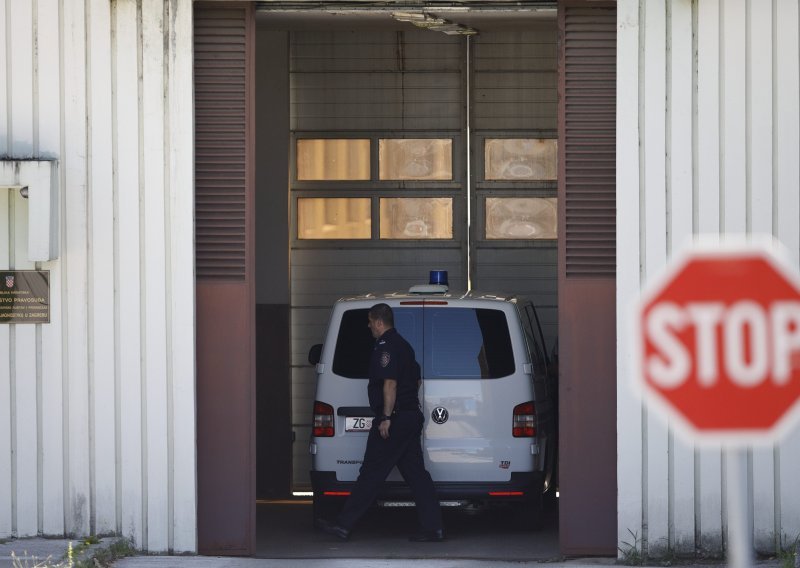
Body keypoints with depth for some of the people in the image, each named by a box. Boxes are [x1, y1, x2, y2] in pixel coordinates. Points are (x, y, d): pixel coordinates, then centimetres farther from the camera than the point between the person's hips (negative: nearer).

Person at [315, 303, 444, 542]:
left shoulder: (385, 347, -13)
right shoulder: (403, 345, 19)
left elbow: (390, 383, -22)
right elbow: (416, 380, 29)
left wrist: (386, 417, -24)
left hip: (394, 419, -10)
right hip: (411, 417, 10)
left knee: (371, 474, -8)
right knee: (416, 474, 7)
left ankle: (343, 525, -6)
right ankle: (433, 528, 3)